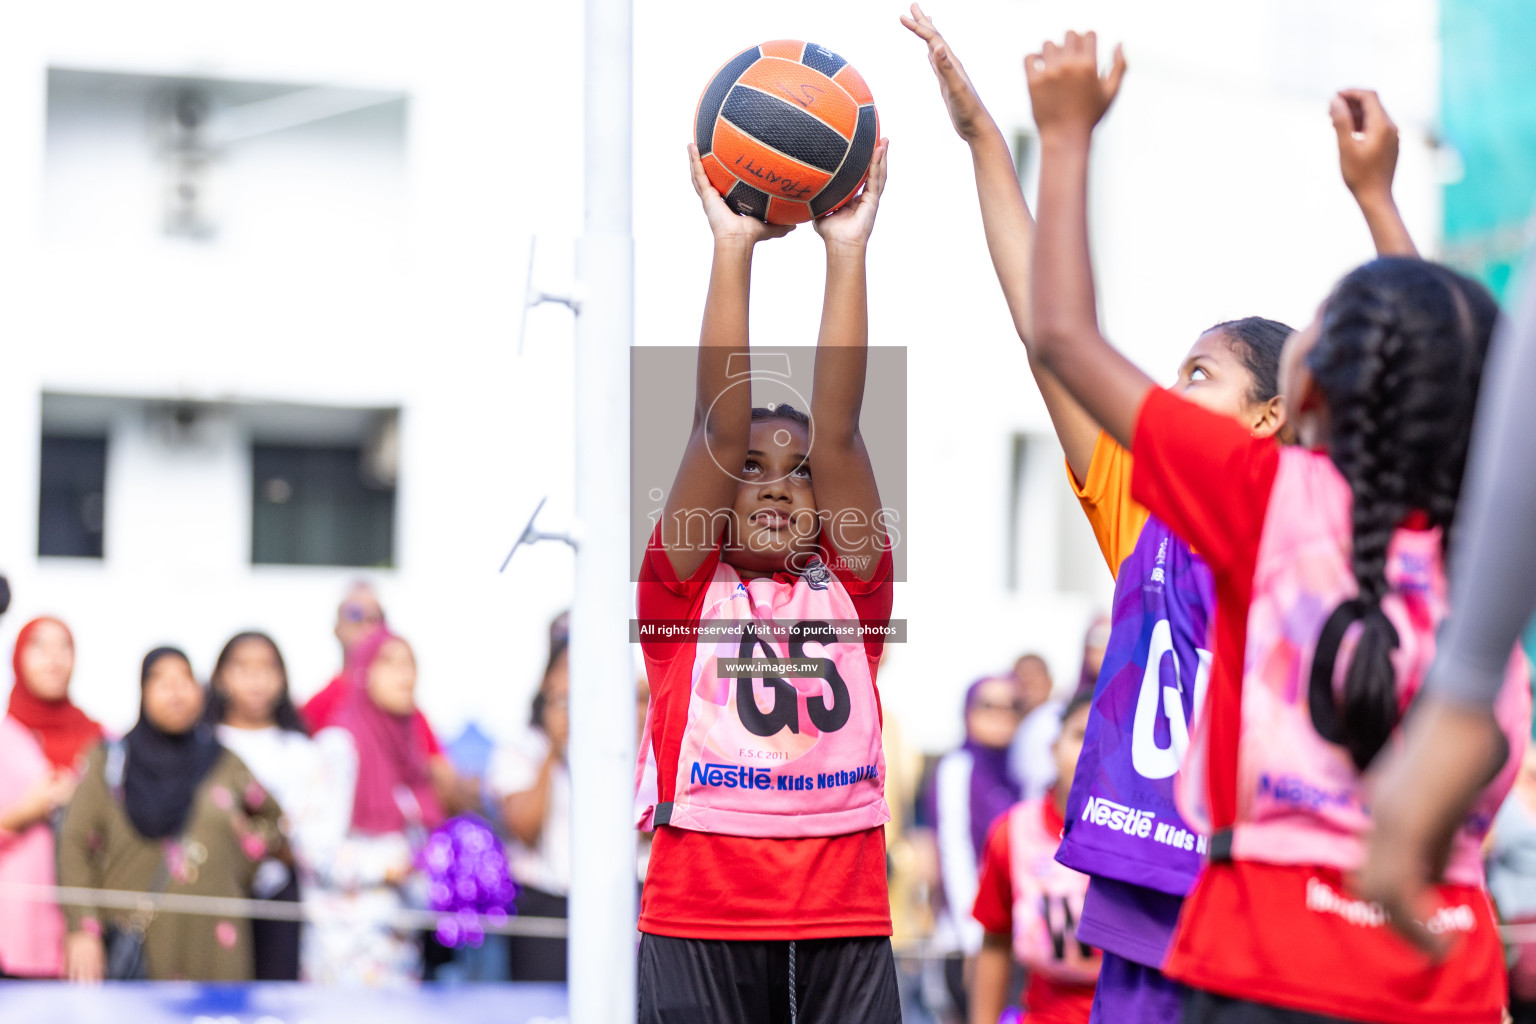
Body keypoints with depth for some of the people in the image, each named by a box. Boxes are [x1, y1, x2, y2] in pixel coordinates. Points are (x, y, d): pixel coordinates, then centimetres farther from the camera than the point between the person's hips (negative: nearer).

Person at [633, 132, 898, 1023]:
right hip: (701, 924, -2)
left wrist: (847, 252, -1)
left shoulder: (850, 588, 13)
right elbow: (718, 421, -1)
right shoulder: (685, 587, 9)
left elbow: (840, 427, 4)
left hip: (847, 925, 2)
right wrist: (732, 248, -4)